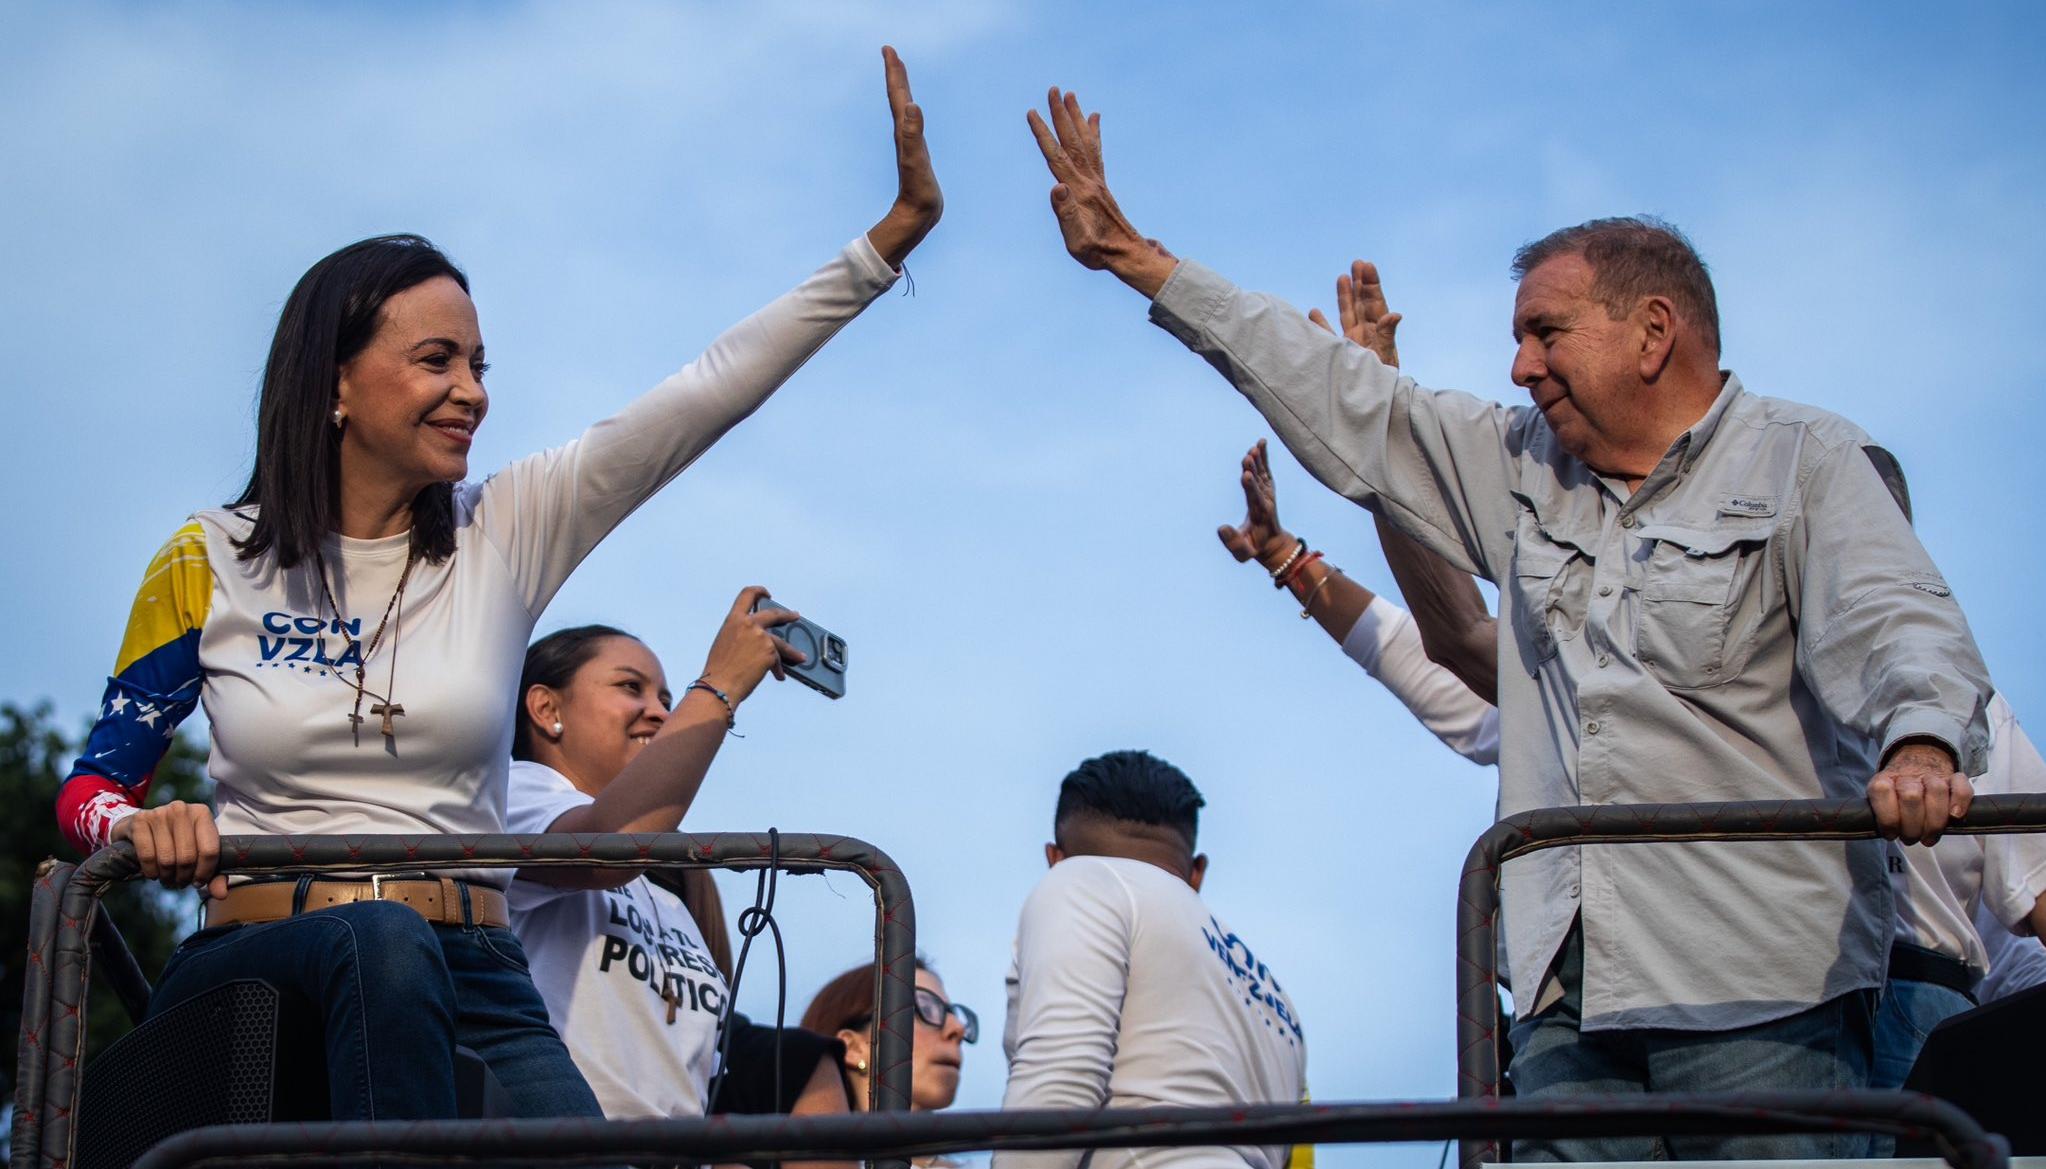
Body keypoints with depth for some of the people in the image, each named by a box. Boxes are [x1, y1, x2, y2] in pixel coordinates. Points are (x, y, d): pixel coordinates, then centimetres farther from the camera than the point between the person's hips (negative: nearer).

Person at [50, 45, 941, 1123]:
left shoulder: (506, 530, 7)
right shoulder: (211, 562, 4)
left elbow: (717, 387, 1)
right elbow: (92, 782, 9)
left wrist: (897, 230, -5)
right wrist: (139, 827, -16)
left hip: (468, 981, 2)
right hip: (258, 957, -2)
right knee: (381, 937, -37)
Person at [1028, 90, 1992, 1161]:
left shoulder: (1800, 461, 5)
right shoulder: (1523, 470, 21)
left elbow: (1897, 626, -10)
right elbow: (1339, 404, 25)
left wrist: (1921, 749, -33)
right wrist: (1135, 259, 24)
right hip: (1570, 988, 5)